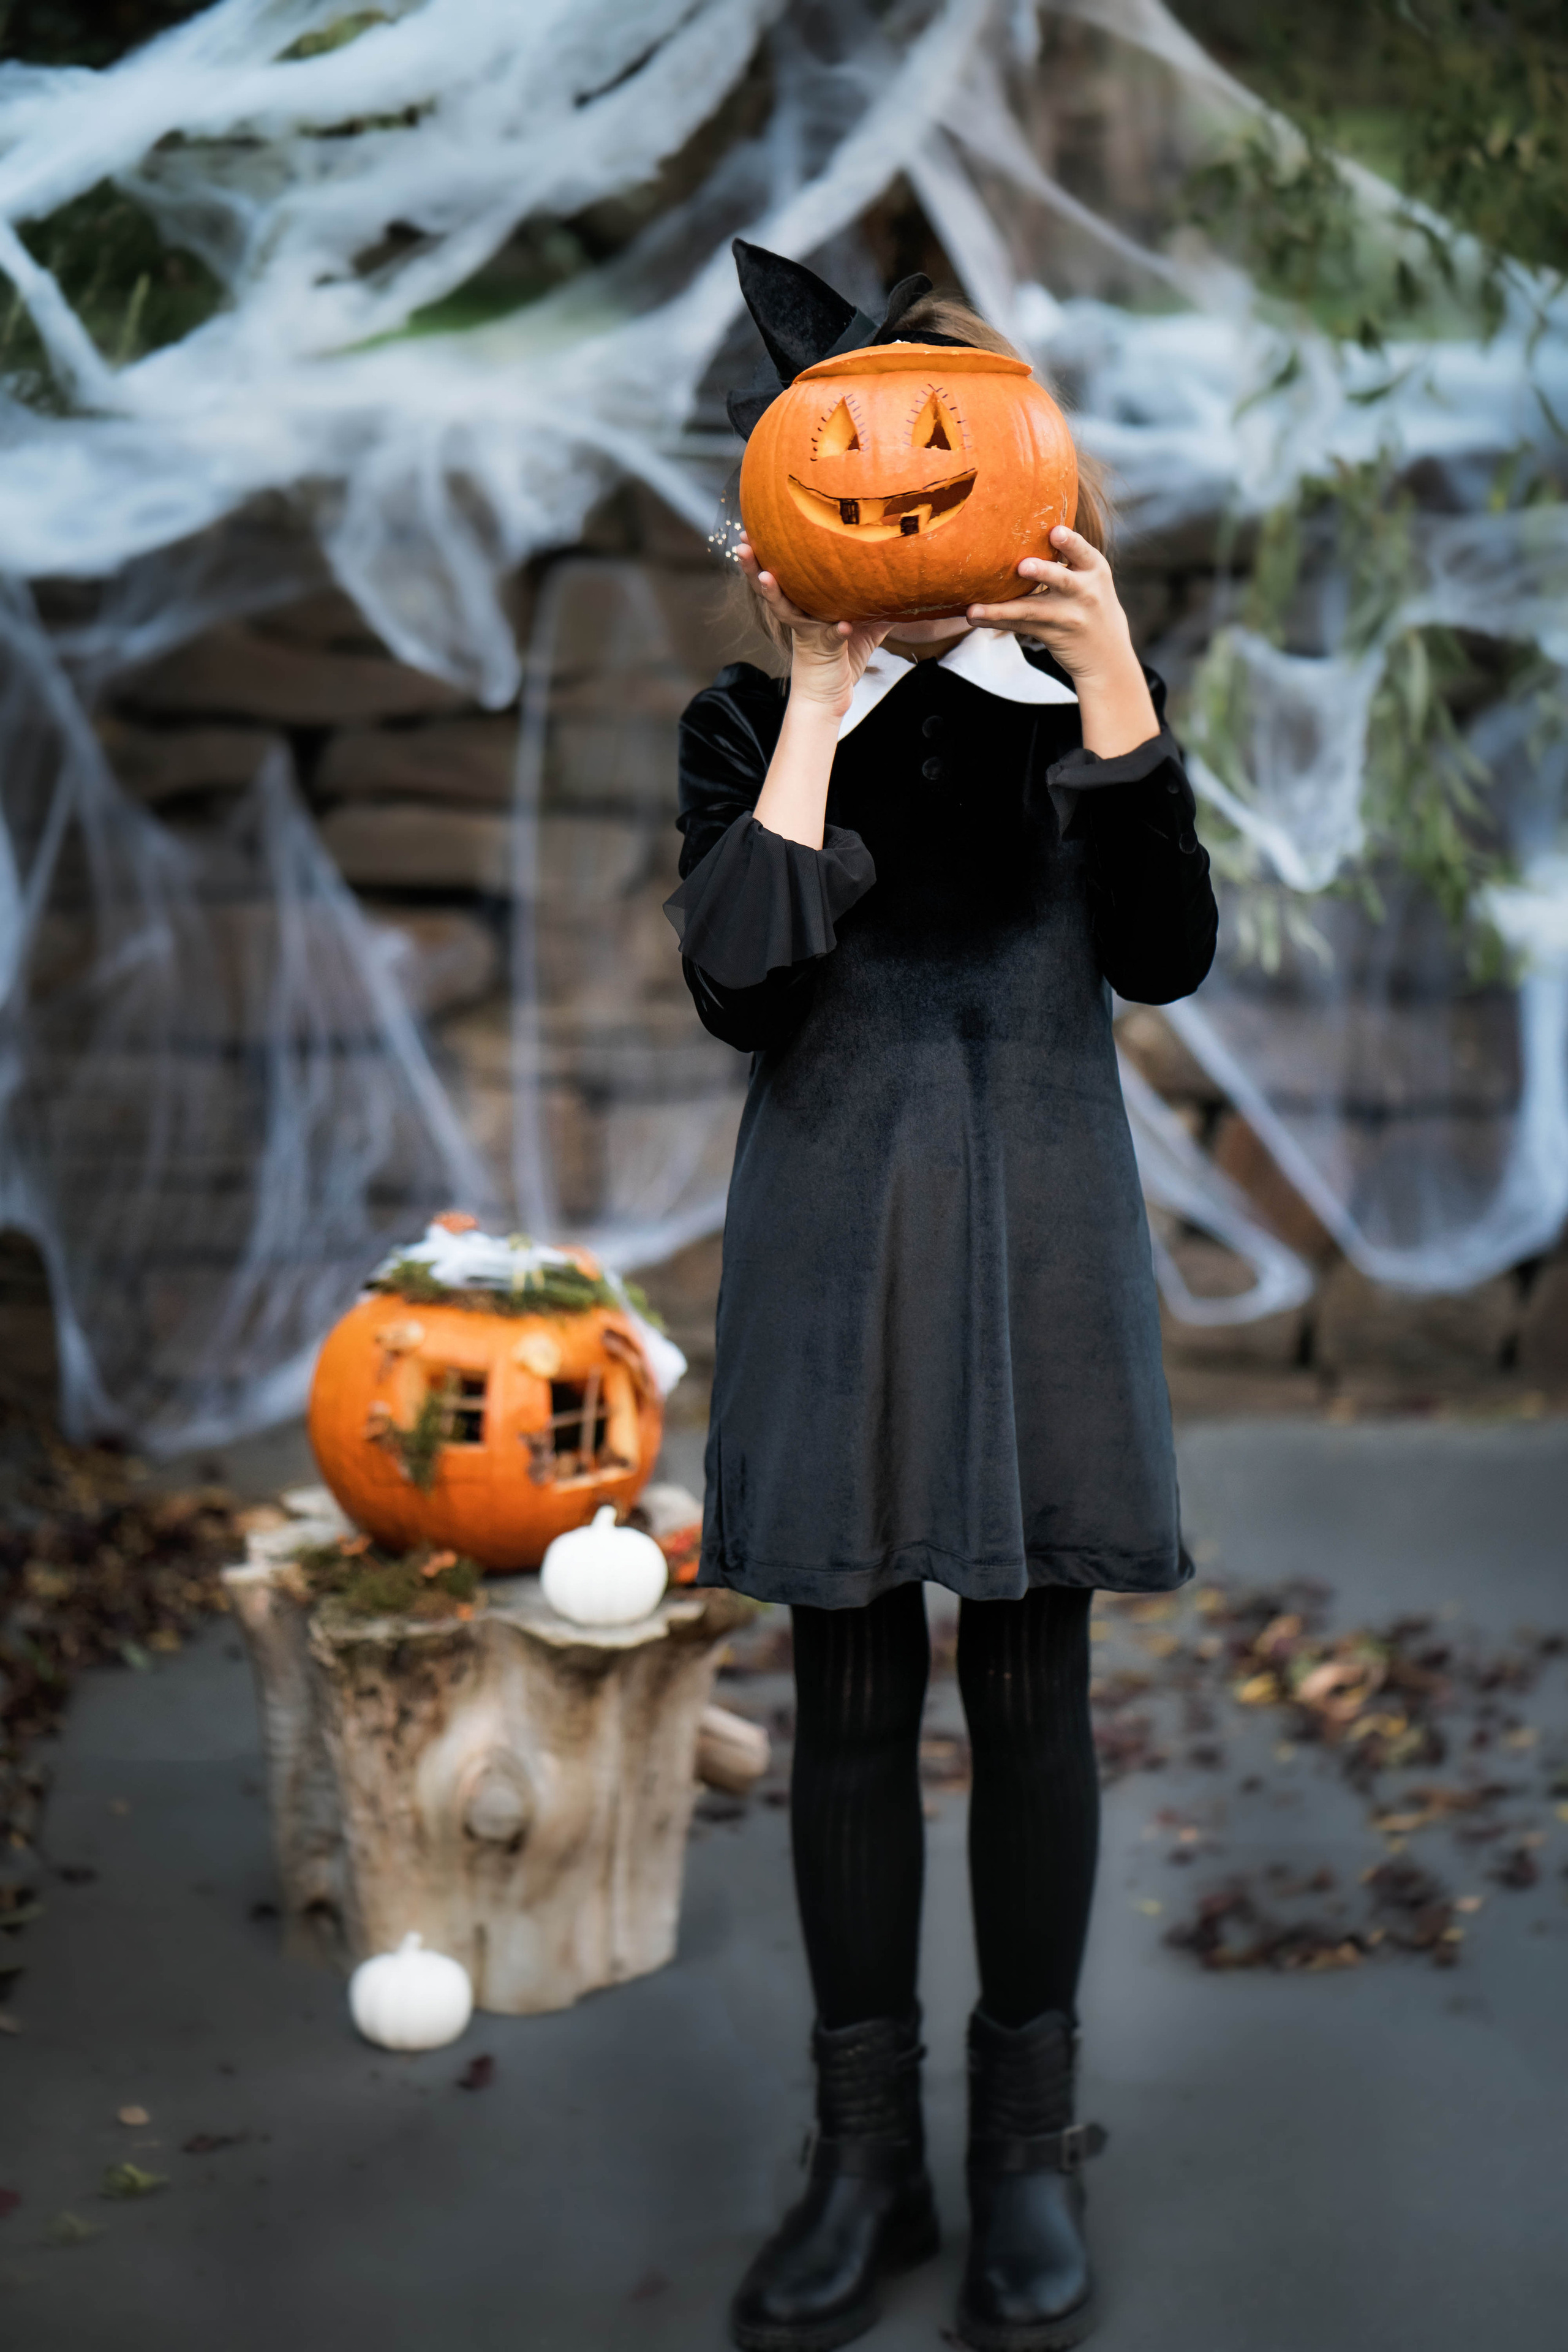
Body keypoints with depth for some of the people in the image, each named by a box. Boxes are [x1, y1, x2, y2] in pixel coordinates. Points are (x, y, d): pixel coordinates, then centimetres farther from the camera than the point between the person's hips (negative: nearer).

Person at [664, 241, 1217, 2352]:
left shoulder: (1080, 708, 6)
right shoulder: (754, 727, 3)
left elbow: (1165, 959, -7)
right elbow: (743, 990, -12)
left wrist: (1114, 687, -16)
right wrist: (818, 712, -12)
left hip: (1041, 1233, 0)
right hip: (838, 1237, 0)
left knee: (1031, 1677, 4)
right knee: (852, 1687, 4)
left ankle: (1031, 2144, 17)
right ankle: (868, 2154, 15)